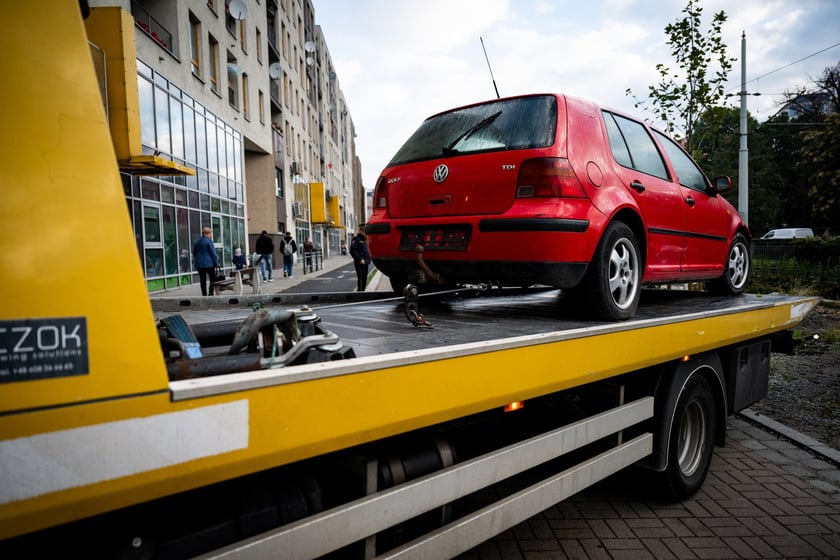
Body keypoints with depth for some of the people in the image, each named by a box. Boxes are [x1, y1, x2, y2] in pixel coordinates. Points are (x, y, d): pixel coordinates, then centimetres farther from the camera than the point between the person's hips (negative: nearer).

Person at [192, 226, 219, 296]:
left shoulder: (196, 242, 11)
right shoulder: (209, 241, -10)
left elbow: (194, 253, 19)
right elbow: (213, 254, -11)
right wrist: (216, 264, -6)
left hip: (199, 264, 6)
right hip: (209, 264, -6)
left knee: (202, 281, 8)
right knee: (213, 279, 5)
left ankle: (204, 295, 8)